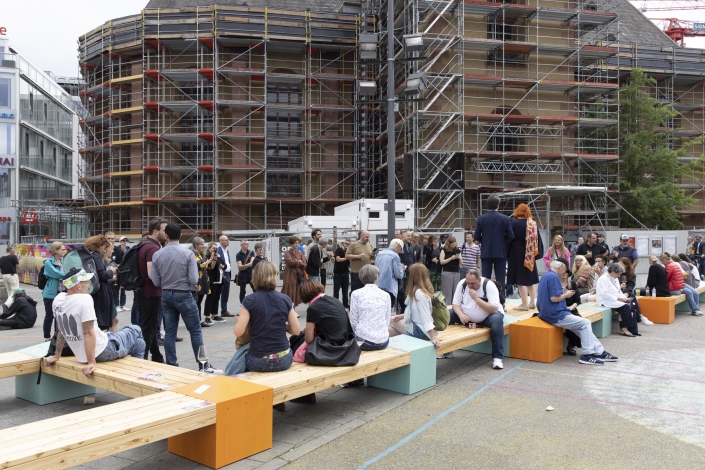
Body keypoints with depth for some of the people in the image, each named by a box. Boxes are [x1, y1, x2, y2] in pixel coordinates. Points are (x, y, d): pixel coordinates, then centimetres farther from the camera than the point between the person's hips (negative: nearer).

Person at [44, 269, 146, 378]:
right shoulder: (84, 299, -25)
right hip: (102, 352, -8)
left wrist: (57, 355, 17)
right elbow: (88, 333, -27)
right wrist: (91, 362, -26)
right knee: (136, 331, 16)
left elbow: (62, 330, 9)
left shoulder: (58, 299, -2)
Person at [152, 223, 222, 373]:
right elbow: (194, 280, -15)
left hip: (166, 296, 4)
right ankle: (204, 365, 9)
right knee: (195, 331, 5)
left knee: (170, 332, 11)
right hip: (184, 295, -4)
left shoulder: (157, 255, -4)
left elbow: (156, 282, -2)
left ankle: (171, 366, 15)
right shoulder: (187, 254, -14)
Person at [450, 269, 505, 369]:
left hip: (487, 317, -3)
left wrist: (476, 298, -34)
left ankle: (497, 357, -28)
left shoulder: (489, 285, -21)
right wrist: (461, 314, -26)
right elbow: (456, 304, -5)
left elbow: (494, 309, -28)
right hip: (467, 317, 4)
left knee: (497, 319, -36)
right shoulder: (462, 284, -10)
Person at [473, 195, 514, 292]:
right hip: (500, 252, -1)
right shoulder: (505, 218, -5)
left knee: (485, 278, 6)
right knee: (500, 279, 4)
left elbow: (476, 236, -3)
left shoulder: (481, 218, -4)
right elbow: (510, 237, -5)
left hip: (486, 252, 1)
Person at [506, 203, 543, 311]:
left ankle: (524, 304, -1)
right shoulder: (534, 224, 3)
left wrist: (506, 254, -2)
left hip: (517, 254, -5)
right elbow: (538, 240, 7)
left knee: (521, 279, -2)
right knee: (530, 278, 15)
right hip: (530, 255, 5)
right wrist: (536, 254, 15)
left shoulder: (514, 223, -11)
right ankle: (532, 302, 20)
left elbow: (509, 239, -9)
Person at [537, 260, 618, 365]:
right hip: (555, 315, -10)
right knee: (585, 323, -2)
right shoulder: (553, 277, -16)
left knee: (583, 325, 14)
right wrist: (566, 295, -6)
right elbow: (554, 298, -23)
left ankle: (599, 352, 15)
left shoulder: (546, 276, 15)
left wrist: (563, 293, 12)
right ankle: (587, 355, 0)